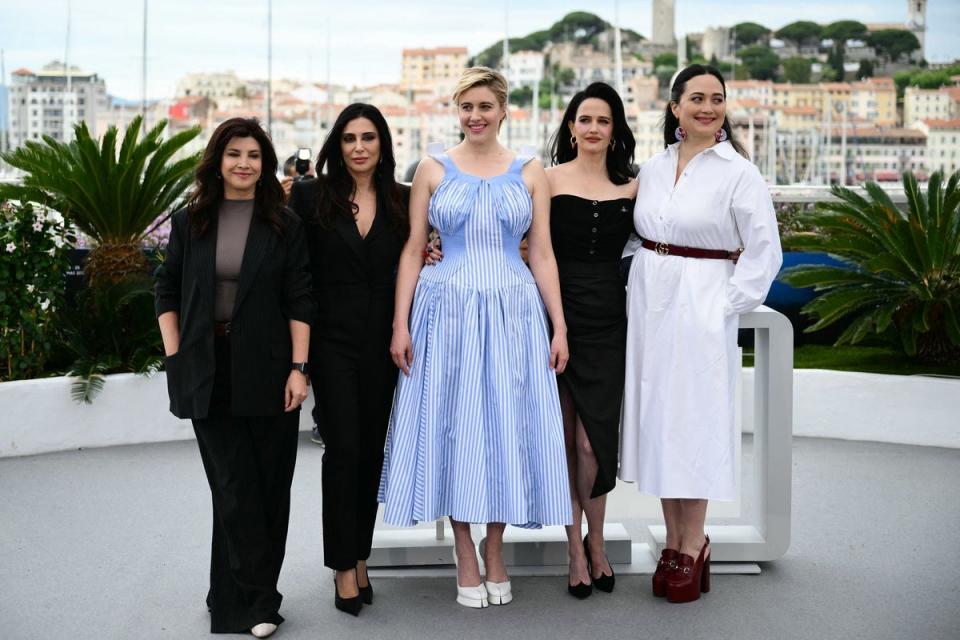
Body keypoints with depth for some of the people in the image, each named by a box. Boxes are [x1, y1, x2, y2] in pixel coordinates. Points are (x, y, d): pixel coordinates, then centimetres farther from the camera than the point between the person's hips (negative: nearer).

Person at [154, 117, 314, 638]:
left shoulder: (283, 225, 2)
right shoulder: (190, 222, 6)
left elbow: (299, 302, -1)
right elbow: (167, 290, 11)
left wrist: (298, 368, -9)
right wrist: (175, 355, 1)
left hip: (267, 371, 0)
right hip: (210, 373, 1)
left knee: (269, 485, 4)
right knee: (235, 487, 0)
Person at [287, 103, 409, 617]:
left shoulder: (403, 201, 6)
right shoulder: (312, 196, -1)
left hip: (383, 339, 3)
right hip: (333, 338, -3)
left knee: (372, 451, 9)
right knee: (343, 448, -7)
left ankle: (359, 558, 22)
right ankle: (344, 567, 3)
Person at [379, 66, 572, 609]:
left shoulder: (530, 172, 6)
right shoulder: (434, 170, 5)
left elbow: (543, 254, 5)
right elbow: (413, 251, 3)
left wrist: (559, 326, 0)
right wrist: (400, 324, -4)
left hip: (513, 313, 1)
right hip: (448, 311, 0)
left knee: (507, 427, 4)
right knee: (454, 427, 3)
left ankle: (495, 553, 19)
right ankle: (466, 559, 15)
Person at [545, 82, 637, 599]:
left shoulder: (631, 187, 10)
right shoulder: (549, 179, 3)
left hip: (607, 321, 1)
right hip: (557, 316, -1)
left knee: (593, 440, -4)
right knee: (567, 440, 4)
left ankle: (594, 541, 19)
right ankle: (577, 548, 17)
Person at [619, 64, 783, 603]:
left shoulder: (738, 173, -6)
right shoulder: (653, 168, 9)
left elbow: (764, 250, -6)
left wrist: (728, 305, -10)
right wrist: (643, 289, 6)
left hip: (701, 310, -5)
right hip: (649, 304, 5)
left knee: (694, 422, -1)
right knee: (656, 421, 8)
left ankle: (693, 547, 10)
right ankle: (674, 542, 19)